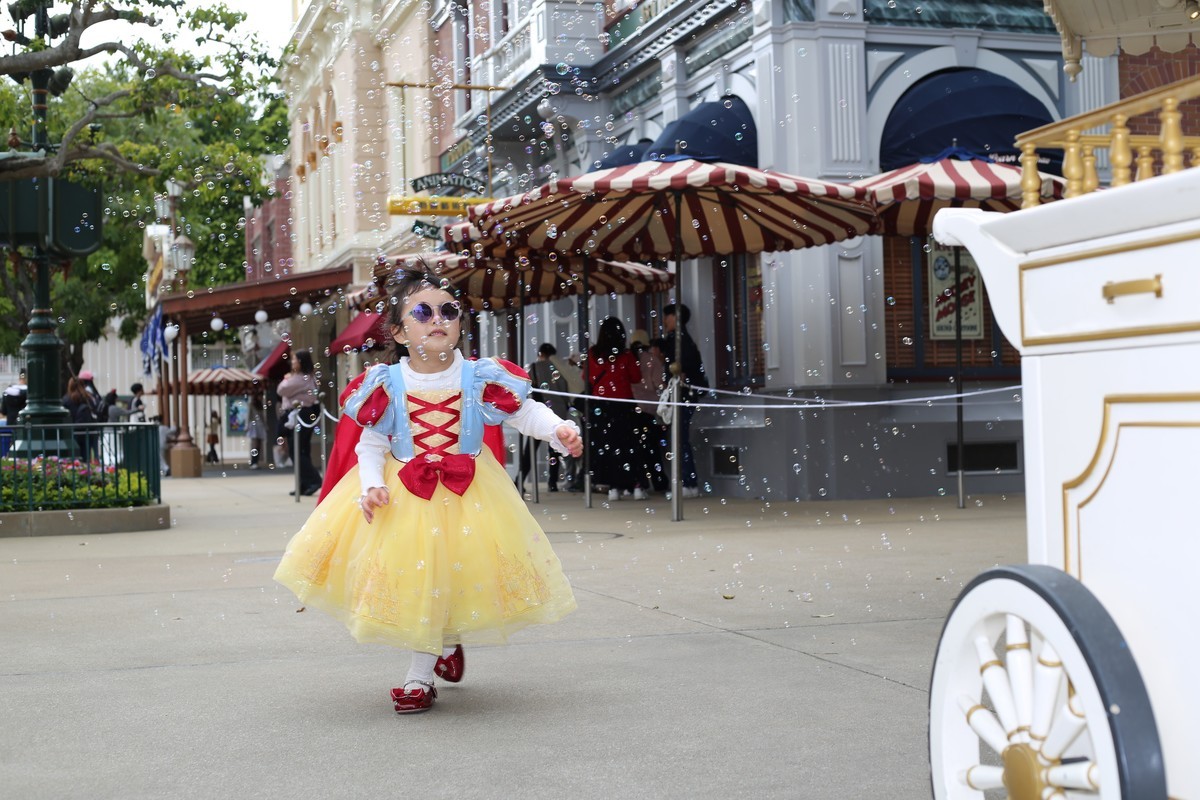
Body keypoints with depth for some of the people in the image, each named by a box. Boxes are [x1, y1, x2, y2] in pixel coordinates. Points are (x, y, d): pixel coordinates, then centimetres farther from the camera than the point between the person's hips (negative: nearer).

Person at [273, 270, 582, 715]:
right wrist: (372, 486, -19)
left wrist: (559, 430, -24)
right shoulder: (386, 385, -8)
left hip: (467, 493, 0)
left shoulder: (480, 378, -8)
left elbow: (525, 412, -7)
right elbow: (370, 444, -4)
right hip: (403, 495, 0)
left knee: (452, 574, 1)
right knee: (411, 576, 5)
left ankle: (421, 676, 19)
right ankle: (445, 643, 37)